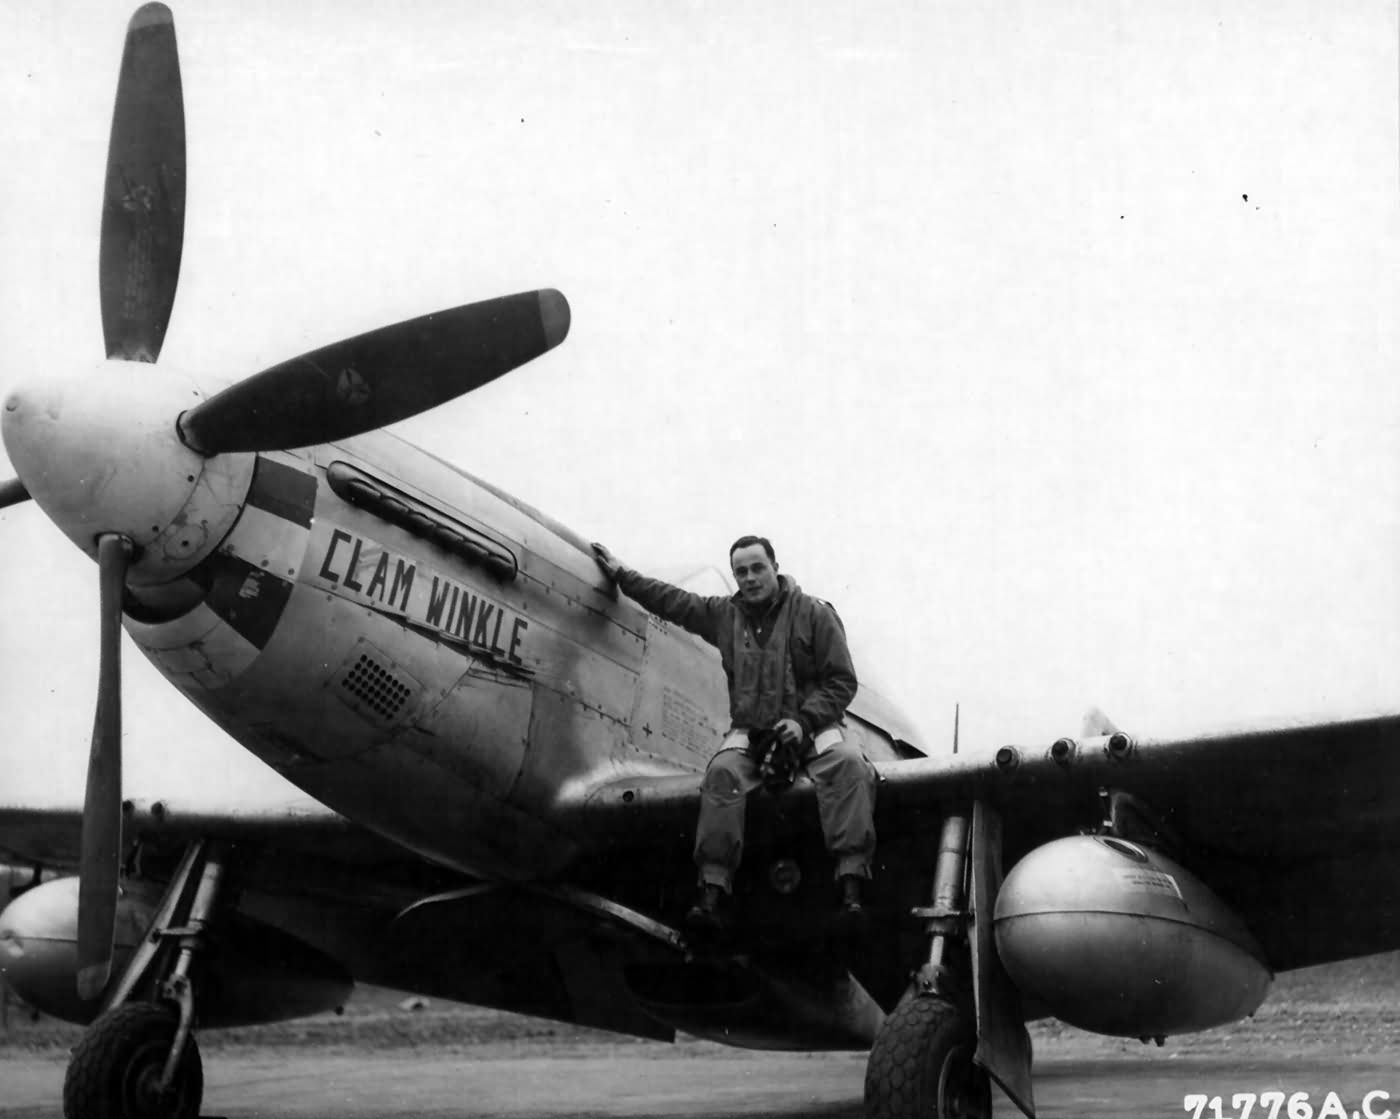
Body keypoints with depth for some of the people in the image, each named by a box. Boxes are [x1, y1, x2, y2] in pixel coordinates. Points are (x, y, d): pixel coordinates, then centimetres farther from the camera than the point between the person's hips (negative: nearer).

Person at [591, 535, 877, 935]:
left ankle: (851, 886, -41)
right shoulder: (724, 614, 13)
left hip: (811, 727, -2)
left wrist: (804, 722, -15)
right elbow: (672, 601, 26)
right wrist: (620, 576, 30)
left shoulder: (815, 614, 2)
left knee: (847, 763, -33)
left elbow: (841, 681, -1)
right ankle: (713, 892, -36)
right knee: (723, 771, -29)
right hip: (749, 730, 2)